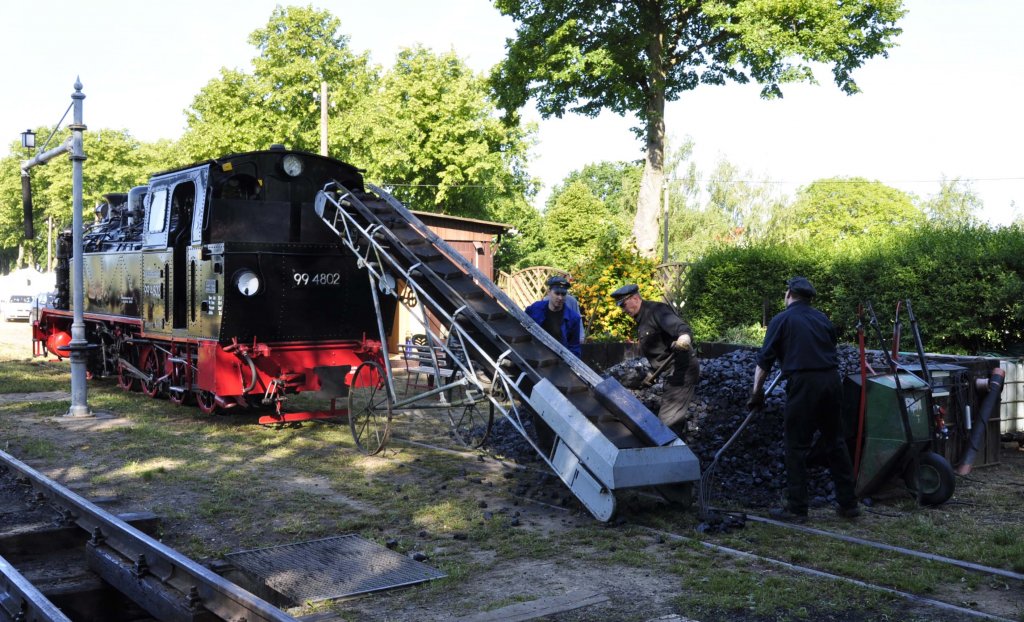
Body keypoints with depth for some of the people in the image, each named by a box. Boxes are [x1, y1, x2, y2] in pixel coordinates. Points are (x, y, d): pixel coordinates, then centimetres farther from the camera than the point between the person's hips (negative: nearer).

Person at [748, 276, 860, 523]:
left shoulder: (782, 320, 1)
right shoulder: (822, 318, 16)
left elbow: (764, 361, -1)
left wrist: (757, 393, 6)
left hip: (804, 383, -5)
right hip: (832, 380, 5)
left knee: (796, 446, 2)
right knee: (835, 442, 14)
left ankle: (796, 508, 5)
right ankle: (848, 504, 19)